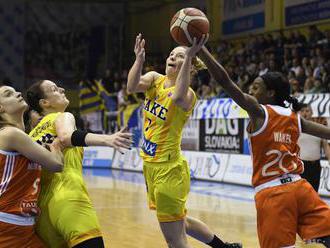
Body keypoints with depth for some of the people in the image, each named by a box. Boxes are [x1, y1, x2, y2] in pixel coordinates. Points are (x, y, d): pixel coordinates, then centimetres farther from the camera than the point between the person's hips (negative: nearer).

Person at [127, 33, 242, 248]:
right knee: (179, 221, 26)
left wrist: (189, 57, -45)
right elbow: (133, 86, -19)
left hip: (169, 168, -8)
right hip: (150, 164, 8)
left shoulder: (188, 94, -16)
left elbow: (178, 97, -42)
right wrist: (139, 59, -32)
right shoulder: (155, 79, 2)